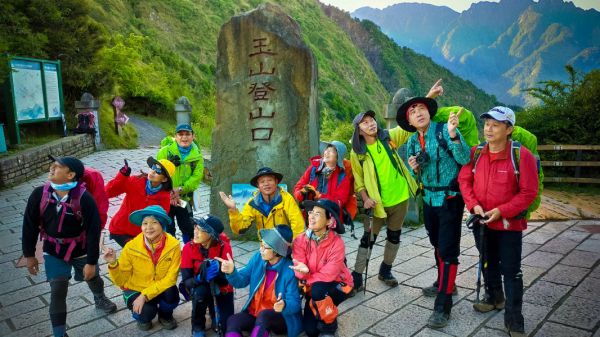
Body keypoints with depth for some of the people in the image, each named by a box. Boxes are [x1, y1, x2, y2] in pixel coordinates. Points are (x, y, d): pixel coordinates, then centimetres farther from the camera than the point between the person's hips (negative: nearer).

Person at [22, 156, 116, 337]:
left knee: (93, 278, 23)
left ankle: (100, 298, 59)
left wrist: (92, 261, -18)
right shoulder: (39, 194, -15)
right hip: (53, 252, 1)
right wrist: (29, 255, 2)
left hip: (81, 251, -1)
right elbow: (30, 225, -3)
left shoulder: (84, 198, -26)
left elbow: (93, 231, -21)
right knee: (57, 292, -2)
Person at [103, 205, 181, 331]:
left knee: (171, 293, -30)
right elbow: (121, 281, -12)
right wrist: (113, 264, -31)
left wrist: (145, 295, -27)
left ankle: (165, 315, 5)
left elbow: (170, 278, -18)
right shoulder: (131, 247, -20)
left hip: (160, 289, 1)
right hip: (135, 290, -1)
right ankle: (143, 317, 11)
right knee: (146, 312, -29)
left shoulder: (173, 245, -21)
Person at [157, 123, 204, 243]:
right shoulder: (165, 151, -8)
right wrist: (169, 193, -19)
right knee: (168, 229, 10)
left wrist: (180, 190, -23)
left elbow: (197, 177, -11)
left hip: (184, 198, 2)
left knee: (189, 228, 13)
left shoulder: (197, 155, -2)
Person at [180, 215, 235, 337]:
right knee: (200, 291, -35)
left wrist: (217, 272, -43)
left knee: (226, 327, -15)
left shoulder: (224, 247, -23)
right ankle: (198, 327, -7)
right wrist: (201, 278, -42)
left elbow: (226, 280, -22)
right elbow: (186, 281, -22)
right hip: (200, 288, 0)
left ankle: (215, 310, 21)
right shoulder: (189, 247, -20)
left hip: (222, 289, 0)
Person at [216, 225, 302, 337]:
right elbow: (241, 281, 0)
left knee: (263, 315, -37)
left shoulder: (289, 271, -20)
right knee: (233, 321, -22)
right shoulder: (258, 258, -5)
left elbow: (295, 304, -18)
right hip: (255, 314, 5)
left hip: (282, 319, -5)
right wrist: (232, 272, -22)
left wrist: (284, 306, -41)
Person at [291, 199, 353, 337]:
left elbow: (329, 275, -27)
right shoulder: (300, 240, -13)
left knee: (318, 289, -36)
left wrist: (306, 276, -23)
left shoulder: (336, 242, -24)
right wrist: (304, 272, -41)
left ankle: (329, 326, -8)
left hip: (337, 286, -3)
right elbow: (299, 271, -18)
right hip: (313, 288, 4)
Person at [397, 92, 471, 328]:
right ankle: (444, 283, 42)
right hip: (429, 199, 7)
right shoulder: (412, 142, 5)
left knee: (448, 250, -6)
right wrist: (414, 168, -10)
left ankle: (443, 307, -1)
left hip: (450, 198, -7)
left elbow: (465, 159, -23)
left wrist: (452, 135, -38)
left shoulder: (444, 130, -14)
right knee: (437, 245, 21)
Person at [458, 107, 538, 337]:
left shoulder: (522, 155, -17)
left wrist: (501, 211, -22)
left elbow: (529, 192, -16)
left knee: (511, 271, 1)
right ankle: (494, 298, 46)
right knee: (488, 263, 22)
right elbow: (464, 180, 2)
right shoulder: (475, 152, -4)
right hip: (482, 221, 5)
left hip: (509, 224, -5)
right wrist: (473, 205, -12)